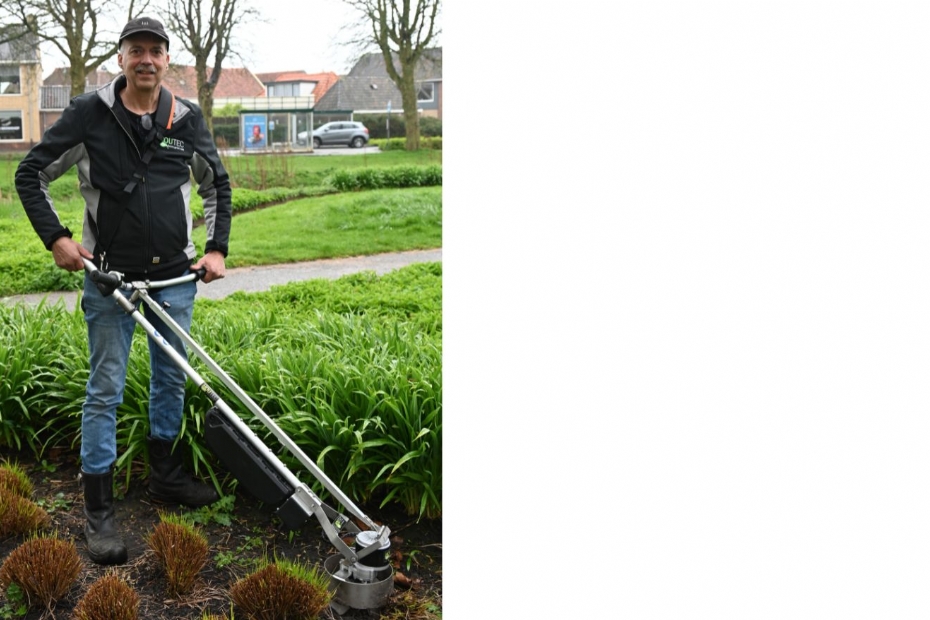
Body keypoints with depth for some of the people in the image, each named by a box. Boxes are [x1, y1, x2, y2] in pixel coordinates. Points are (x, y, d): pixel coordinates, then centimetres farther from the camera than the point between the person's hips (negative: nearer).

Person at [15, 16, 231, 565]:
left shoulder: (187, 119, 2)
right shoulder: (90, 114, -6)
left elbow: (218, 184, 15)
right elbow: (32, 174, 1)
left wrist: (217, 247, 6)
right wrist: (57, 238, -8)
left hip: (175, 276, 4)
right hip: (110, 276, -3)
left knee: (172, 381, 14)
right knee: (105, 391, 0)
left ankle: (168, 479, 33)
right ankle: (99, 512, 7)